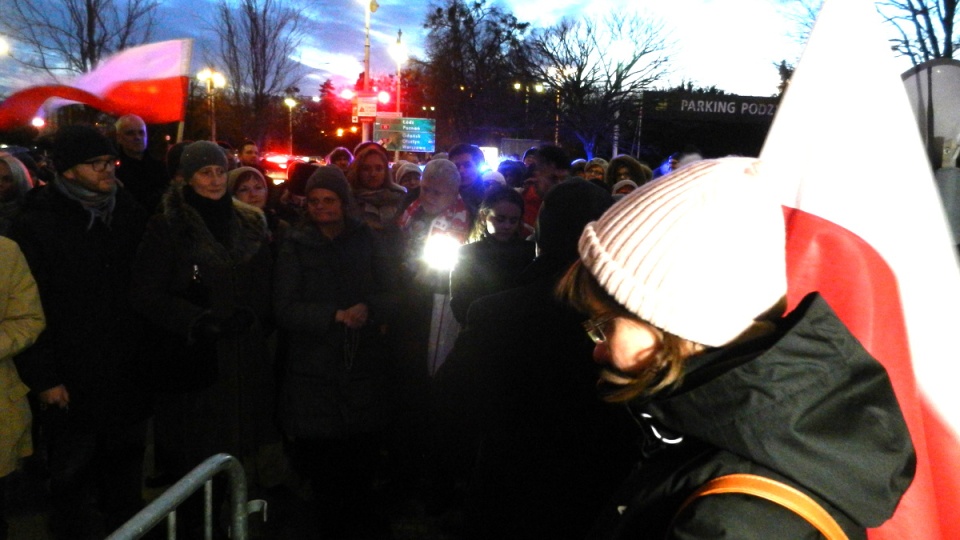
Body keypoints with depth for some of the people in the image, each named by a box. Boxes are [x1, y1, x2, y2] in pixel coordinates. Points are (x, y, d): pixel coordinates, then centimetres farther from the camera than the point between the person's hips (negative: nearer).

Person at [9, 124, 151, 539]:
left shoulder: (131, 214, 6)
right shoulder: (35, 224, -9)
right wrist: (43, 379, -14)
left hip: (128, 377, 4)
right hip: (70, 385, -4)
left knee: (126, 480, 19)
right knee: (73, 488, 9)